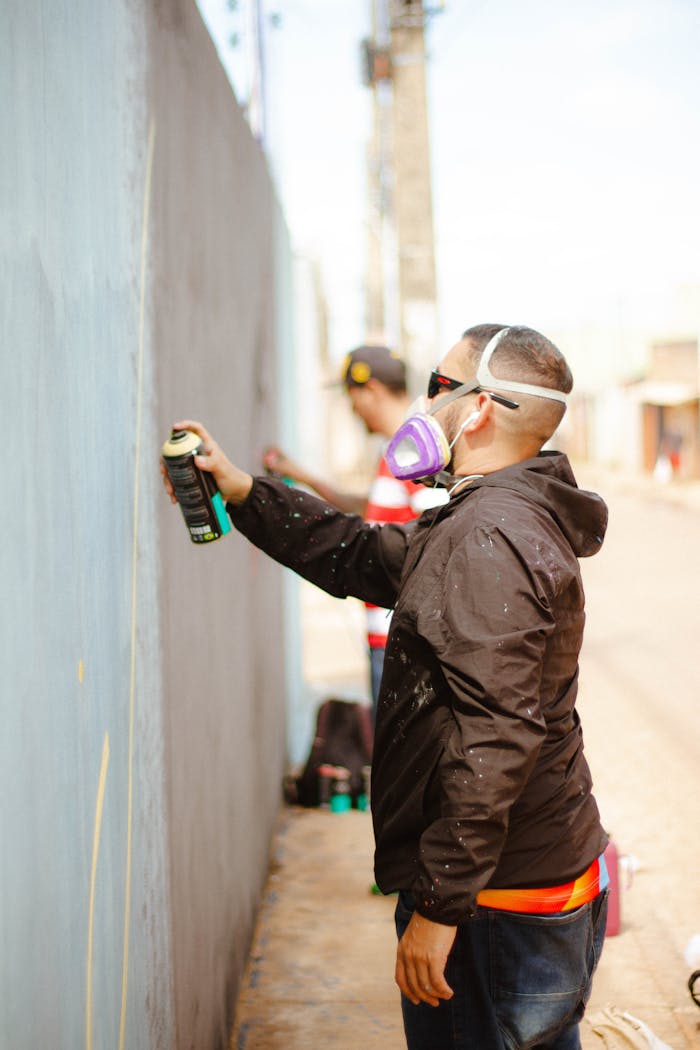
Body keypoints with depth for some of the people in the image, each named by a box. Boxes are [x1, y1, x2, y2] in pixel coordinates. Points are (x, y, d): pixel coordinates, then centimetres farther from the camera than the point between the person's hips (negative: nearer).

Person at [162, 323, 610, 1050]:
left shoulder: (486, 539, -23)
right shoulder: (514, 517, 12)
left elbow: (493, 737, -28)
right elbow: (360, 557, 20)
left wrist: (439, 905, -25)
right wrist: (243, 493, 18)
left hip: (498, 904, -10)